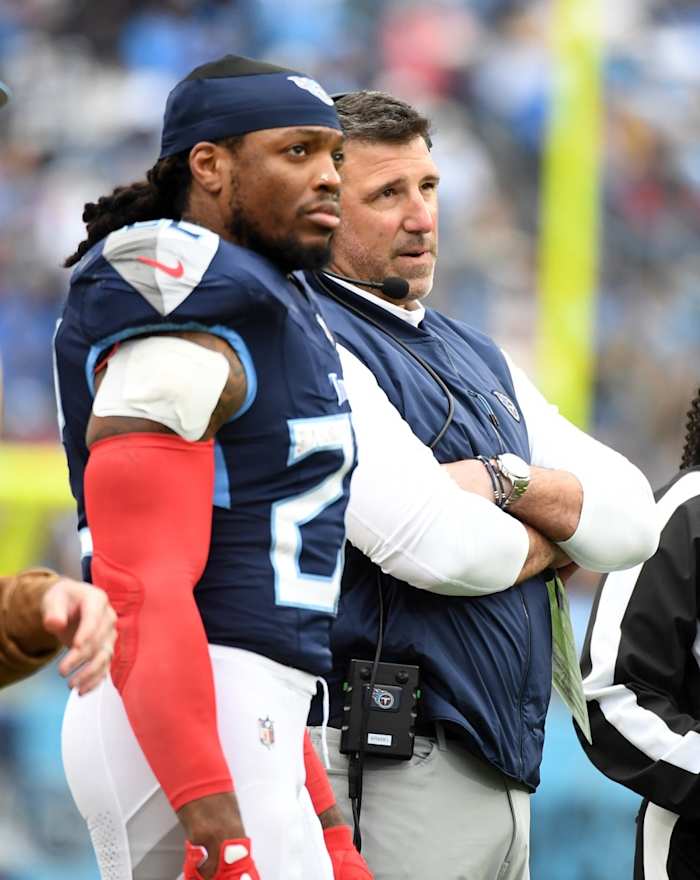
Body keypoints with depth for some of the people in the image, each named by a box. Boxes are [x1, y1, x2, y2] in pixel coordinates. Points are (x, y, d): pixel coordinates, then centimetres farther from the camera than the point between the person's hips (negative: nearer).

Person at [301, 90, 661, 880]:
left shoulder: (479, 358, 20)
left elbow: (632, 520, 11)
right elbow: (441, 549, -19)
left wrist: (508, 483, -9)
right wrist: (558, 534, 2)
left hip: (502, 768, 8)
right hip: (393, 769, -8)